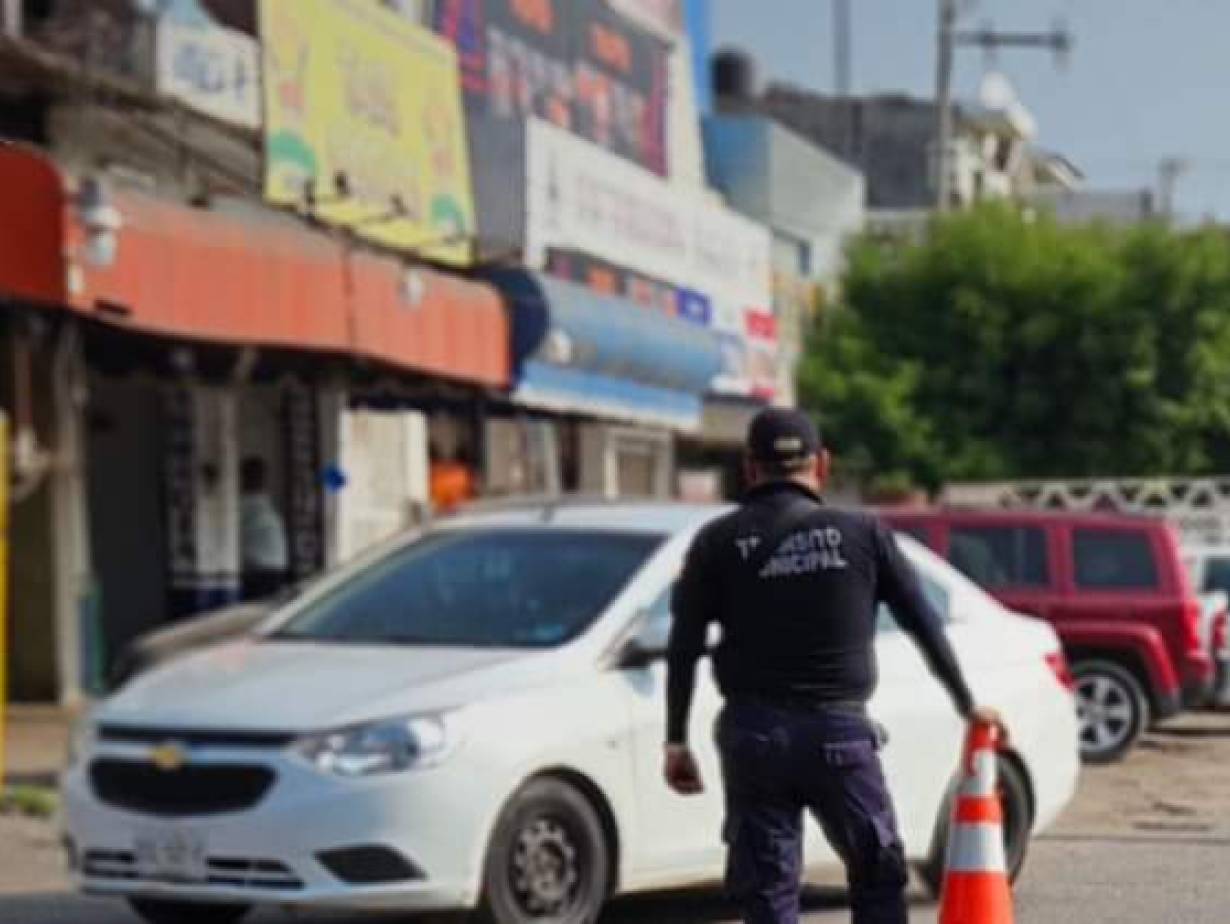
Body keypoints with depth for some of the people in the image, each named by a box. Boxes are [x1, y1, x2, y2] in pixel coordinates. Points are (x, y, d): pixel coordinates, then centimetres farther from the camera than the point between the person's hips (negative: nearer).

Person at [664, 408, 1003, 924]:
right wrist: (967, 705, 18)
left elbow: (684, 647, -2)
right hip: (840, 733, 0)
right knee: (878, 878, 14)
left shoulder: (719, 542, 1)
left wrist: (676, 740, 4)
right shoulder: (862, 533, 2)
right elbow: (926, 627, 7)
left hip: (754, 735, 0)